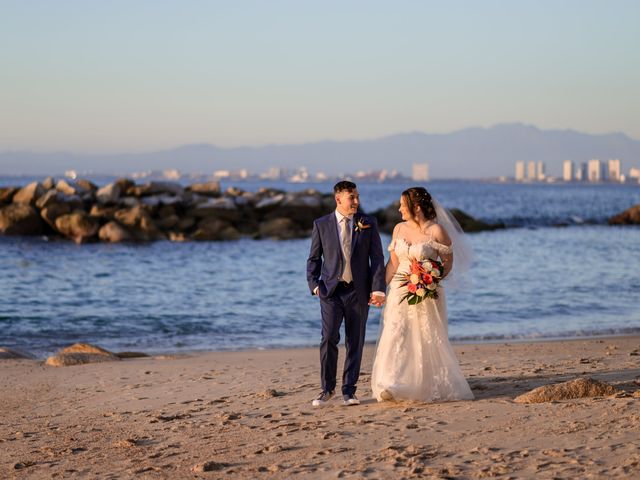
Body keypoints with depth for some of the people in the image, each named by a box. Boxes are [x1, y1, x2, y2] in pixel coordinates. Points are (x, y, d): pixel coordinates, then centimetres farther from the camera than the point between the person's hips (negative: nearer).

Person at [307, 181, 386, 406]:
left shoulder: (368, 223, 4)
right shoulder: (321, 224, 3)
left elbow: (377, 258, 2)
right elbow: (313, 258, 9)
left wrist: (378, 288, -8)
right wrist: (314, 285, -4)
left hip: (359, 291, 1)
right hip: (331, 290, -1)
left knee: (355, 343, 5)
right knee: (329, 338, -11)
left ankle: (349, 390, 15)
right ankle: (327, 388, 3)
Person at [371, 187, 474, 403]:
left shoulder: (436, 231, -8)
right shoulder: (399, 229, 7)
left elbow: (448, 263, -3)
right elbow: (393, 264, 11)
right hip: (400, 292, 4)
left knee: (428, 341, 4)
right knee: (394, 336, -8)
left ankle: (435, 388, 18)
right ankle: (391, 387, -12)